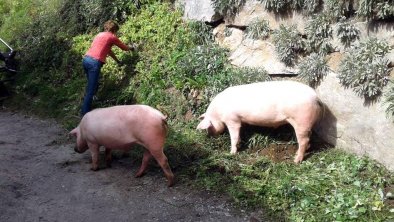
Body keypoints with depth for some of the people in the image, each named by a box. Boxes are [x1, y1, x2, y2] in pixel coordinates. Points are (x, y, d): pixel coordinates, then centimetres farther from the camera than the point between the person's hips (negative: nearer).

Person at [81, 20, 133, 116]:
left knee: (91, 85, 23)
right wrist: (131, 48, 40)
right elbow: (124, 48, 18)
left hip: (86, 59, 8)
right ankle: (85, 112, 0)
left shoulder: (100, 34, 25)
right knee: (91, 89, -2)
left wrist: (118, 61, 45)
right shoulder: (112, 37, 5)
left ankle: (85, 109, 32)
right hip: (94, 62, -8)